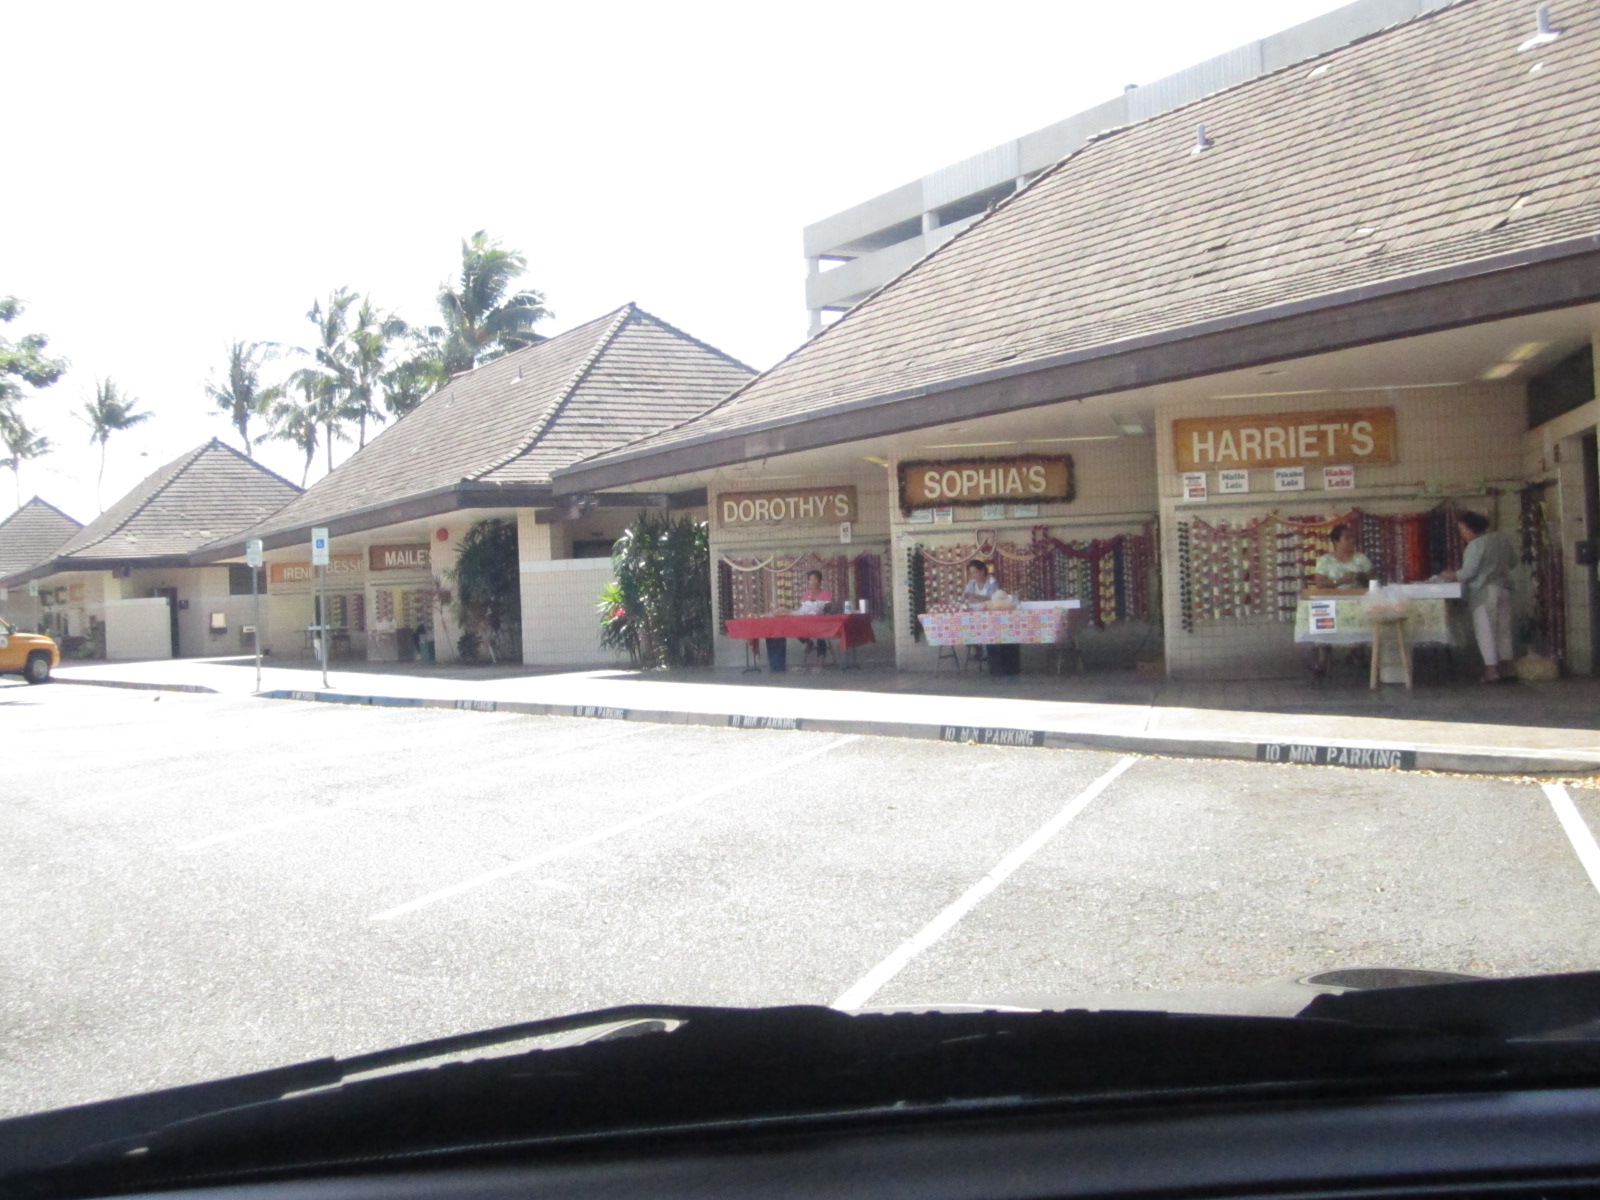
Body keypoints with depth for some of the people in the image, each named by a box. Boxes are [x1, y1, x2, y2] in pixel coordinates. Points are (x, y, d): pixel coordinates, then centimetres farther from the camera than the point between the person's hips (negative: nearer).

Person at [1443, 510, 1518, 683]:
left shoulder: (1476, 545, -14)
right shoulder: (1502, 538, 9)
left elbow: (1469, 572, -15)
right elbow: (1513, 562, 17)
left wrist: (1452, 575, 1)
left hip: (1483, 591, -7)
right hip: (1504, 589, 7)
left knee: (1485, 630, -3)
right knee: (1503, 628, 12)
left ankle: (1491, 669, -5)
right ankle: (1507, 666, 14)